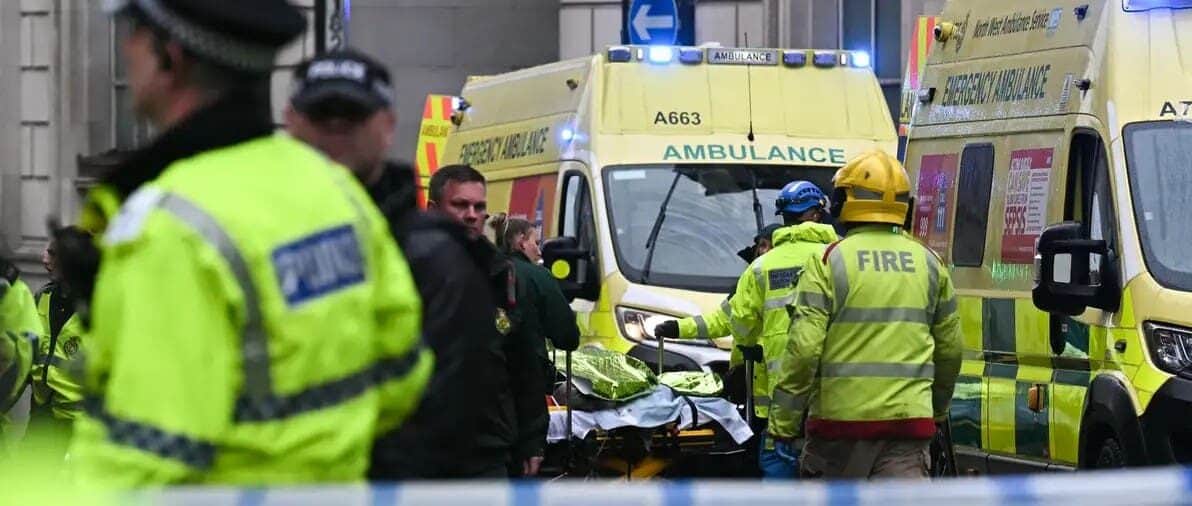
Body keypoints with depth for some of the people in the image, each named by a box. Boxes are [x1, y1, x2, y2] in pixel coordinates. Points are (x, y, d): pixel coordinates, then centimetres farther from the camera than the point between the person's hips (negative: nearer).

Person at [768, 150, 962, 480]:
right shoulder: (929, 264, 9)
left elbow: (804, 347, -11)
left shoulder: (829, 262, -5)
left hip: (842, 416, -3)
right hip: (909, 418, 3)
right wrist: (938, 407, 32)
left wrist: (783, 421, -4)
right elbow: (950, 350, 16)